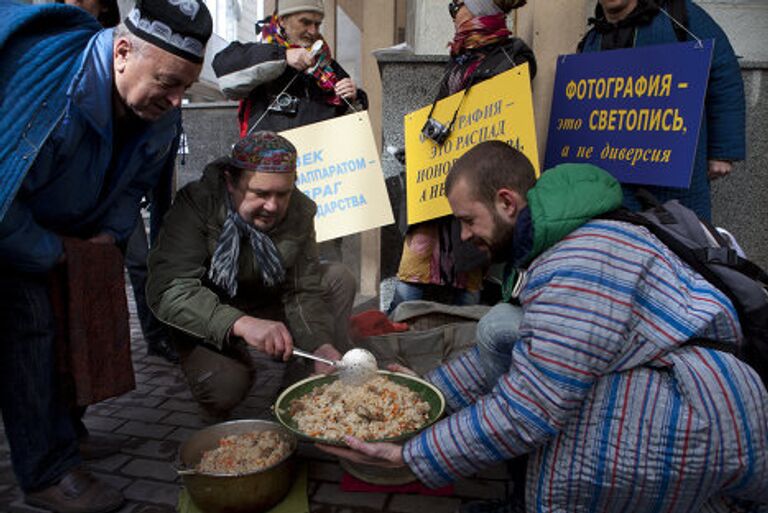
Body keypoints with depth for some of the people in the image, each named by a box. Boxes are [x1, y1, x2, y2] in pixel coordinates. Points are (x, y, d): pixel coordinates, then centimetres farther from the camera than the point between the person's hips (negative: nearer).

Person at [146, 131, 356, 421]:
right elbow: (168, 290, -37)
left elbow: (303, 292, -15)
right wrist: (241, 324, -52)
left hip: (268, 305, 5)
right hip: (208, 325, -4)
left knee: (339, 280, -13)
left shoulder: (300, 210, -13)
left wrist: (322, 347, -34)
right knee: (224, 386, -33)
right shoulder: (196, 205, -27)